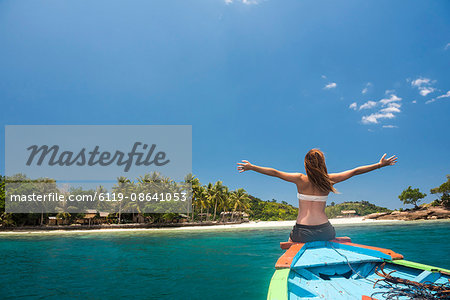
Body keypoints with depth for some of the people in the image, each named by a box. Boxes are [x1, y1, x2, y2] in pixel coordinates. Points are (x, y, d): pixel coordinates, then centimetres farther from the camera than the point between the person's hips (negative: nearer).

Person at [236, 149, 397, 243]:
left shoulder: (301, 179, -5)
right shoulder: (328, 180, -2)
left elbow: (275, 172, -2)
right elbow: (355, 171, 6)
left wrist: (251, 167, 7)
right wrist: (380, 164, 16)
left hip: (303, 232, -2)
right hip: (325, 231, 2)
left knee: (291, 240, 29)